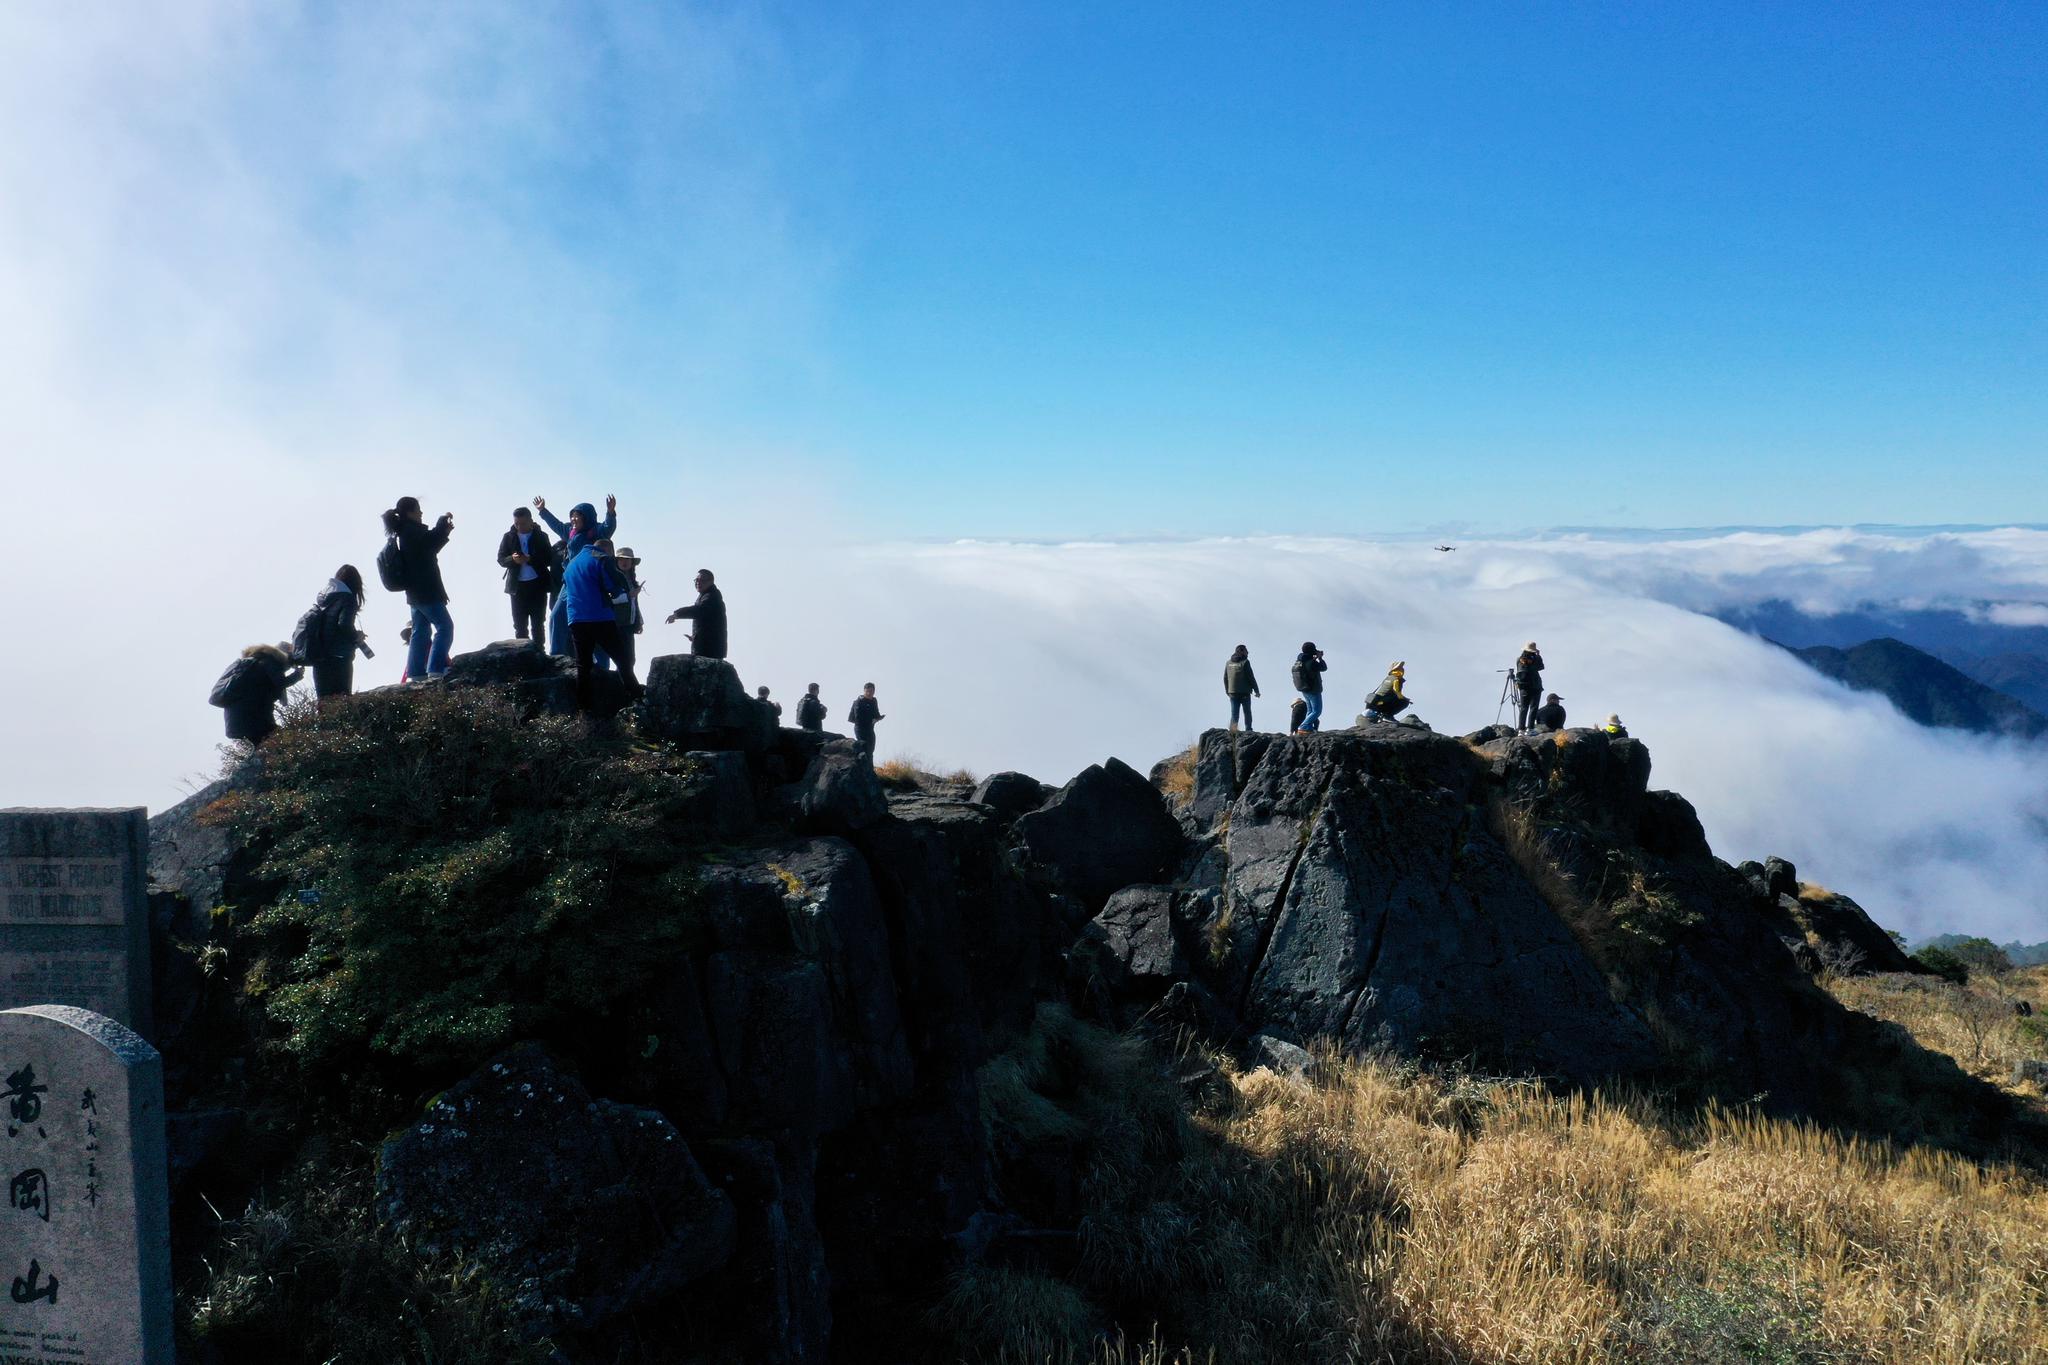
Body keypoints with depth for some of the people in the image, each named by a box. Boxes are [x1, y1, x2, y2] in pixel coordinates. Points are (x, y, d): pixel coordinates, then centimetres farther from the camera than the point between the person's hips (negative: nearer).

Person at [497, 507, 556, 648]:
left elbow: (549, 559, -6)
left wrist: (530, 559, -22)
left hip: (538, 585, -2)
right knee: (519, 625, 5)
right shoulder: (508, 537, 6)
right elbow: (501, 558, 4)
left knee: (538, 624, 3)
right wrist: (512, 559, -18)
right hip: (517, 586, 2)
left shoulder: (541, 536, 1)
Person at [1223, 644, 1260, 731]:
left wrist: (1227, 691, 23)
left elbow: (1225, 678, 13)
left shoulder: (1228, 663, 7)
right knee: (1247, 713, 7)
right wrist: (1256, 690, -2)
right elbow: (1251, 677, -10)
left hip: (1232, 692, 4)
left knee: (1234, 714, 6)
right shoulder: (1245, 662, -9)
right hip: (1244, 692, -4)